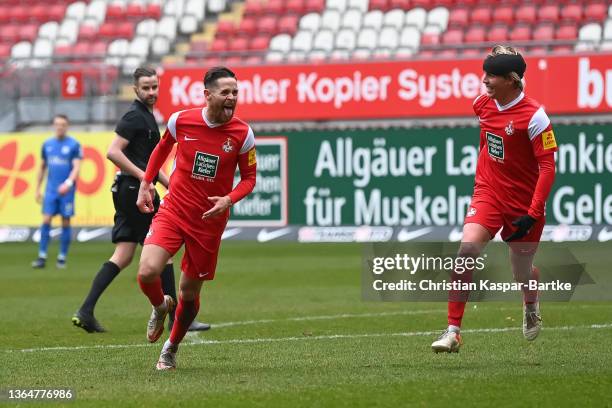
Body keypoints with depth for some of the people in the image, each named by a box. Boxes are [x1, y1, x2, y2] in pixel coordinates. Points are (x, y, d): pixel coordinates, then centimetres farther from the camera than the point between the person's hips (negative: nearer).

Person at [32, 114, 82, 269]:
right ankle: (42, 257, -5)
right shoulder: (47, 144, 10)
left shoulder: (74, 145, -3)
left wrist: (68, 183, -27)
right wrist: (38, 189, 15)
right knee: (46, 220, -5)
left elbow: (76, 167, -10)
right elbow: (42, 167, 18)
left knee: (65, 223, 2)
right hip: (51, 190, 3)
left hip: (67, 190, -3)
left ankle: (62, 258, 10)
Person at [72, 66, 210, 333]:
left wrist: (169, 183, 24)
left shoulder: (146, 116, 19)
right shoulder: (135, 116, -12)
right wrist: (143, 176, -22)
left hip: (127, 191, 10)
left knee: (123, 256, 6)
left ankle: (86, 312, -1)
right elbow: (113, 152, -21)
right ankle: (177, 318, 3)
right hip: (135, 190, -10)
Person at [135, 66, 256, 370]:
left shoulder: (242, 134, -8)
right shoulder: (181, 120, -7)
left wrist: (229, 200, -17)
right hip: (173, 211, 0)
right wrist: (146, 183, 12)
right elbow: (163, 147, 15)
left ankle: (171, 349, 34)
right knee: (148, 272, -22)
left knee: (189, 293, 7)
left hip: (209, 221, 0)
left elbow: (249, 178, 2)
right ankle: (160, 307, 15)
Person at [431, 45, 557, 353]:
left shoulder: (534, 116, -19)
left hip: (524, 202, -3)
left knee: (522, 274, 11)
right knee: (467, 251, -21)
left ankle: (531, 307, 50)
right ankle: (453, 331, -19)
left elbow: (548, 167, -18)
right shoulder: (484, 103, -2)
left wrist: (533, 214, -22)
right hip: (488, 192, 3)